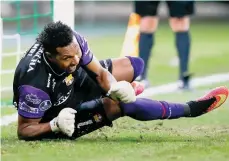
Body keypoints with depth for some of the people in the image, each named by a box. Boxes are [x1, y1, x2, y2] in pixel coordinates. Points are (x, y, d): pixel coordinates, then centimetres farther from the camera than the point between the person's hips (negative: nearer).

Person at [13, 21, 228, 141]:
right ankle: (190, 109, -7)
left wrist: (114, 88, -30)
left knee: (134, 65, 8)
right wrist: (55, 125, -44)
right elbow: (24, 130, -28)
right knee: (122, 105, -26)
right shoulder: (34, 84, -40)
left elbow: (99, 71, -9)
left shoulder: (73, 41, -25)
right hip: (57, 113, -7)